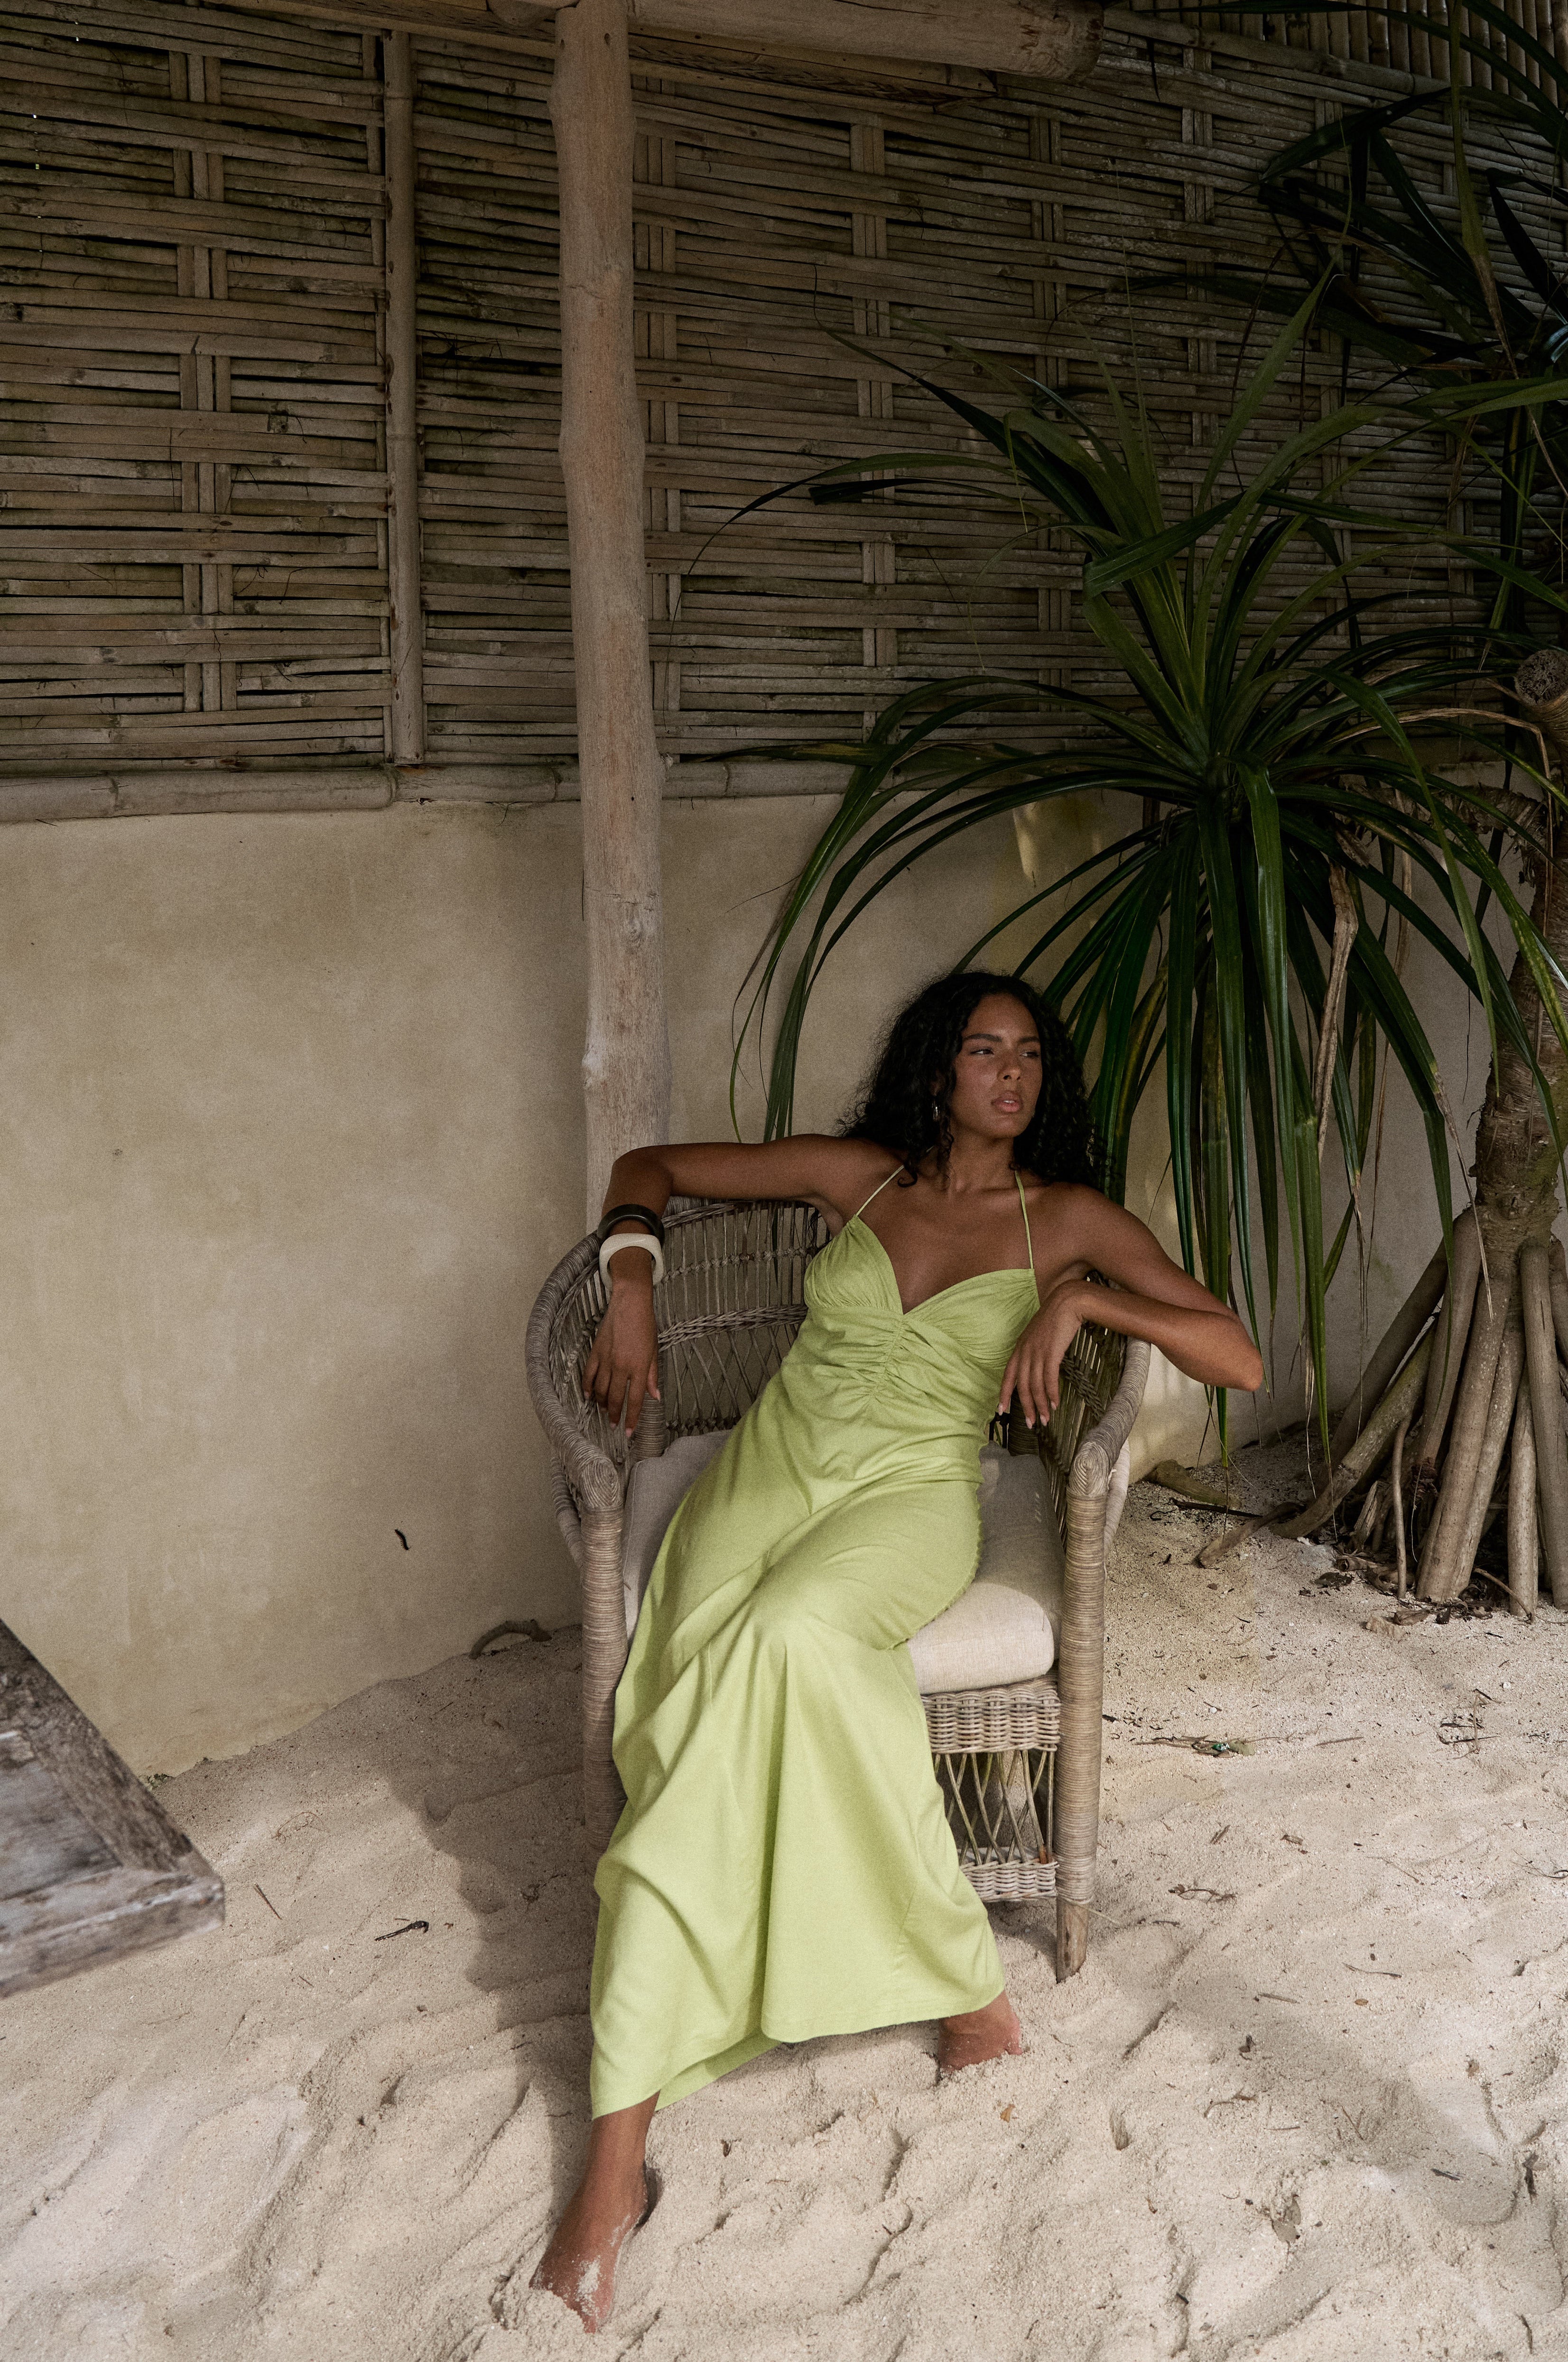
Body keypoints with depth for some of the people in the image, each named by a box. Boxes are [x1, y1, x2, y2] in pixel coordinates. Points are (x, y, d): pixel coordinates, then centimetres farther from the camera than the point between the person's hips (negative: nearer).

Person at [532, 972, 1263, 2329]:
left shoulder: (1067, 1219, 9)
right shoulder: (856, 1176, 14)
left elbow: (1240, 1359, 1)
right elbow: (648, 1172, 23)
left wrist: (1081, 1297, -12)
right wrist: (631, 1285, 4)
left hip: (910, 1498, -1)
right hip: (772, 1465, 2)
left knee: (791, 1638, -38)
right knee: (701, 1695, -29)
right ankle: (621, 2144, -27)